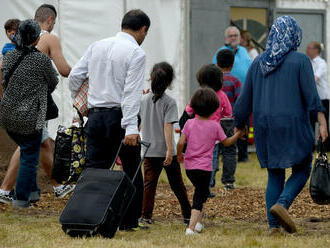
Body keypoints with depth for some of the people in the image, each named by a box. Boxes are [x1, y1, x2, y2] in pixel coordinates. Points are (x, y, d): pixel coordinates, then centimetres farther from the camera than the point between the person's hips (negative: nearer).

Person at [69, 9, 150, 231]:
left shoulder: (97, 46, 10)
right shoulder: (136, 53, -8)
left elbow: (75, 76, 11)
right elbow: (131, 92, -17)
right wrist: (131, 128, -21)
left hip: (95, 116, 5)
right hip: (120, 116, -5)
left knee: (94, 169, 5)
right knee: (132, 171, 8)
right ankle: (130, 222, 10)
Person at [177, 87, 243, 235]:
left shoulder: (189, 123, 0)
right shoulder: (215, 126, -5)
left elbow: (181, 142, -5)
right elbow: (227, 143, 6)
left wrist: (179, 155, 13)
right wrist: (237, 135, 21)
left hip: (189, 167, 4)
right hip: (204, 167, -4)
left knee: (201, 191, 25)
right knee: (199, 197, -2)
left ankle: (198, 222, 25)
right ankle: (191, 227, -16)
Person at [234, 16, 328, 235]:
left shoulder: (259, 62, 8)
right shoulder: (300, 61, -5)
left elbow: (245, 99, 10)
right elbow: (311, 95, -15)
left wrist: (239, 127, 19)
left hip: (265, 126, 4)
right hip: (293, 126, -4)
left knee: (275, 175, 11)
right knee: (302, 170, 8)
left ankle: (273, 225, 1)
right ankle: (282, 204, -17)